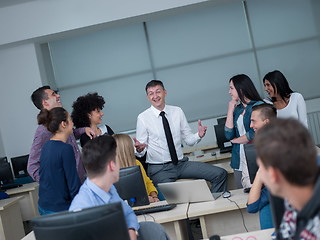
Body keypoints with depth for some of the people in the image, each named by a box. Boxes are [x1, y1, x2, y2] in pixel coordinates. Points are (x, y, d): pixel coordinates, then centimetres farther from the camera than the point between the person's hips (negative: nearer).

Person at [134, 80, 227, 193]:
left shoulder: (177, 111, 7)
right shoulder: (143, 118, -3)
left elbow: (189, 140, 10)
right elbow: (141, 151, -2)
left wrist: (199, 135, -12)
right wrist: (139, 149, -26)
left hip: (181, 164, 4)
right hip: (159, 169, -4)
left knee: (221, 174, -9)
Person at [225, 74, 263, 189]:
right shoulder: (237, 109, 14)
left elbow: (254, 134, -12)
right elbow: (229, 135, 3)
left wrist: (235, 140, 3)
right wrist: (230, 110, 4)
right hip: (239, 161, 6)